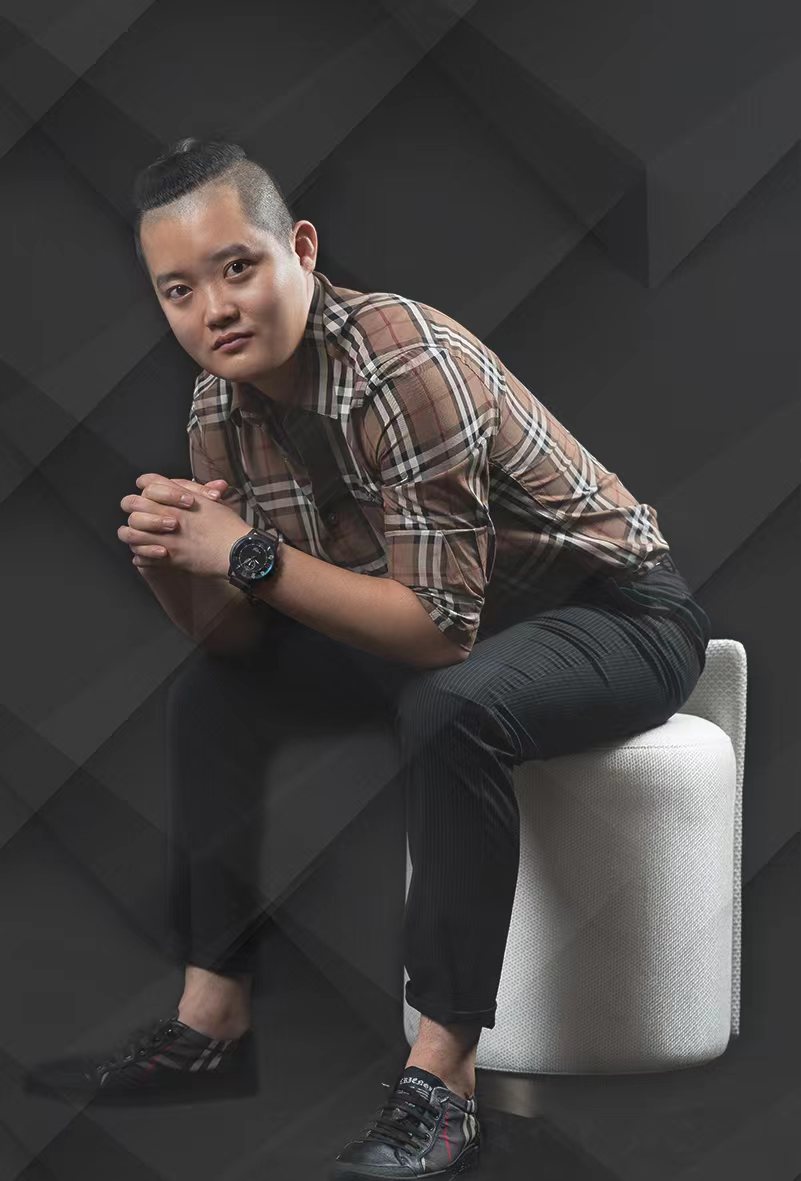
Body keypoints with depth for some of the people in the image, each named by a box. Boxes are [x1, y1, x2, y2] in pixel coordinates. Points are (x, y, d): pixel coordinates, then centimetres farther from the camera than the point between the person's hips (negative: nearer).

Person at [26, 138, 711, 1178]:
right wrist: (168, 556, -24)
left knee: (451, 713, -37)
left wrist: (250, 556, -32)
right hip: (444, 622, 8)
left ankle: (442, 1078, -28)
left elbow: (439, 625, -32)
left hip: (616, 610, -8)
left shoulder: (405, 364, -30)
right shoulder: (220, 405, -5)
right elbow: (235, 636, -4)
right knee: (215, 694, 1)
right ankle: (214, 1016, 5)